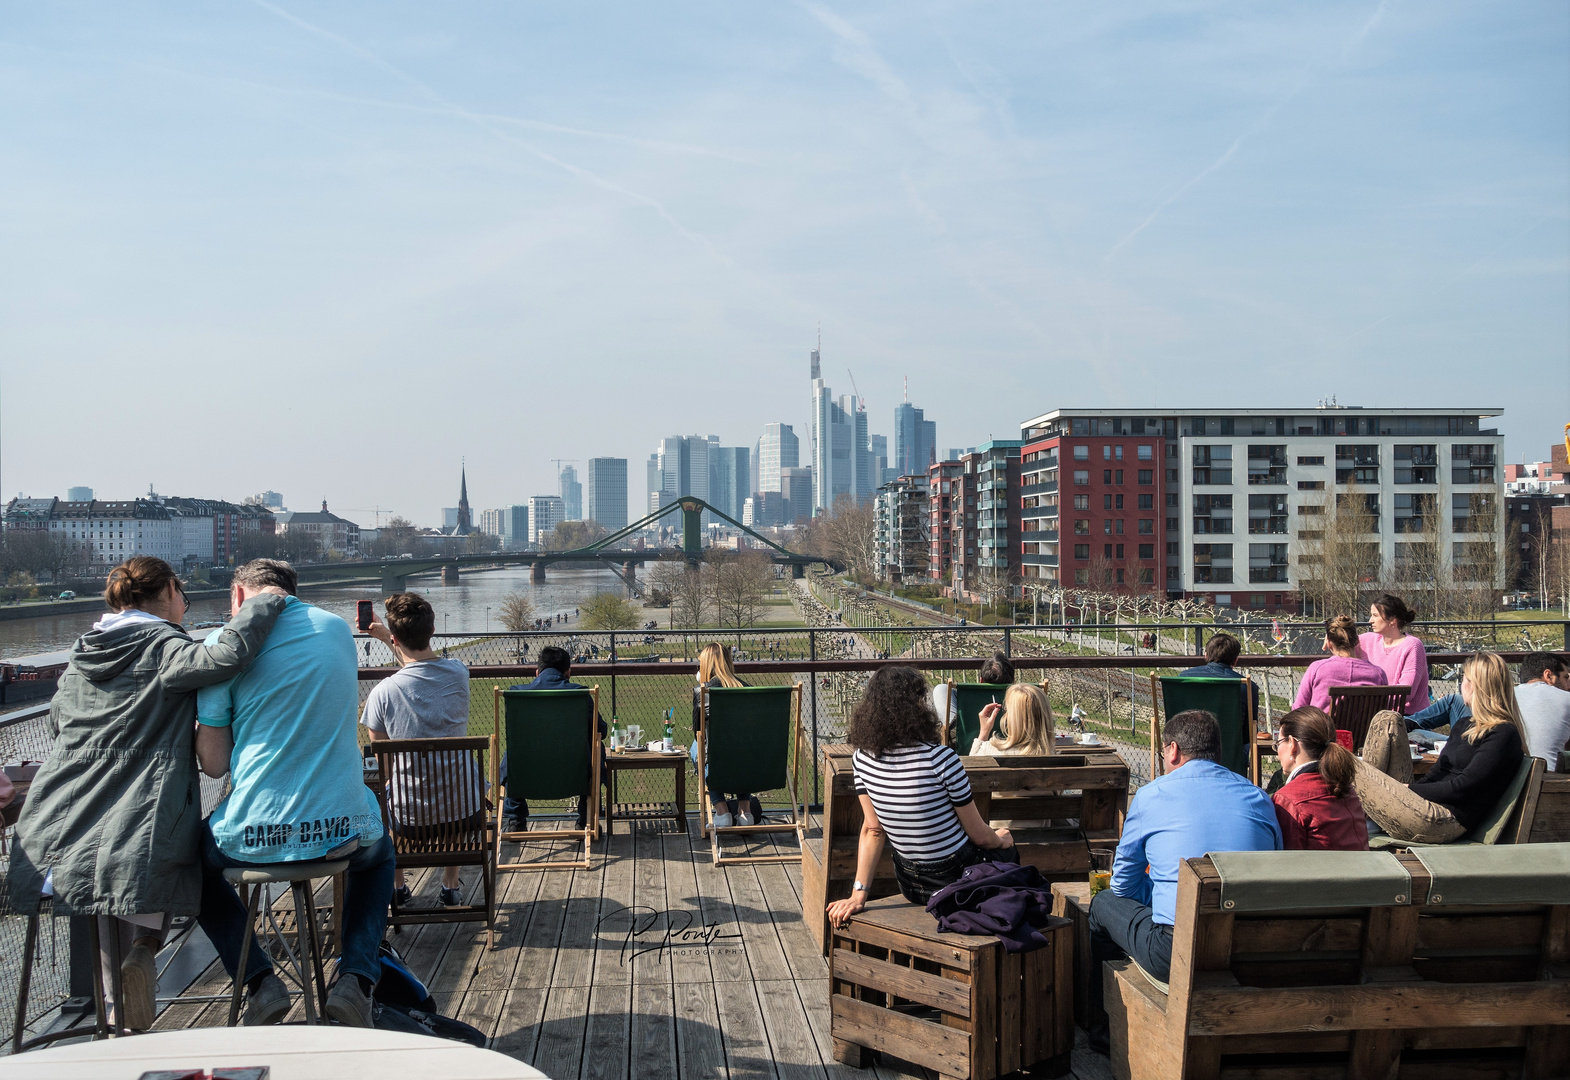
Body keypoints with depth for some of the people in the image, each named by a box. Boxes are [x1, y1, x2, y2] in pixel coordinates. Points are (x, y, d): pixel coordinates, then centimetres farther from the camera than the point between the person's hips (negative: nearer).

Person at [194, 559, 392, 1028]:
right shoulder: (339, 629, 8)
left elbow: (214, 764, -2)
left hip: (254, 837, -2)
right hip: (343, 829, 2)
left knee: (196, 860, 32)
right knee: (379, 852, 37)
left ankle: (259, 981, 15)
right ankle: (356, 976, 13)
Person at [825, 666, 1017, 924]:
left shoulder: (862, 759, -10)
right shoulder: (941, 759, -26)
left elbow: (872, 830, -10)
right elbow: (978, 835, -15)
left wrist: (859, 893, -6)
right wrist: (1002, 840, 7)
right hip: (956, 880, -5)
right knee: (1007, 852, 31)